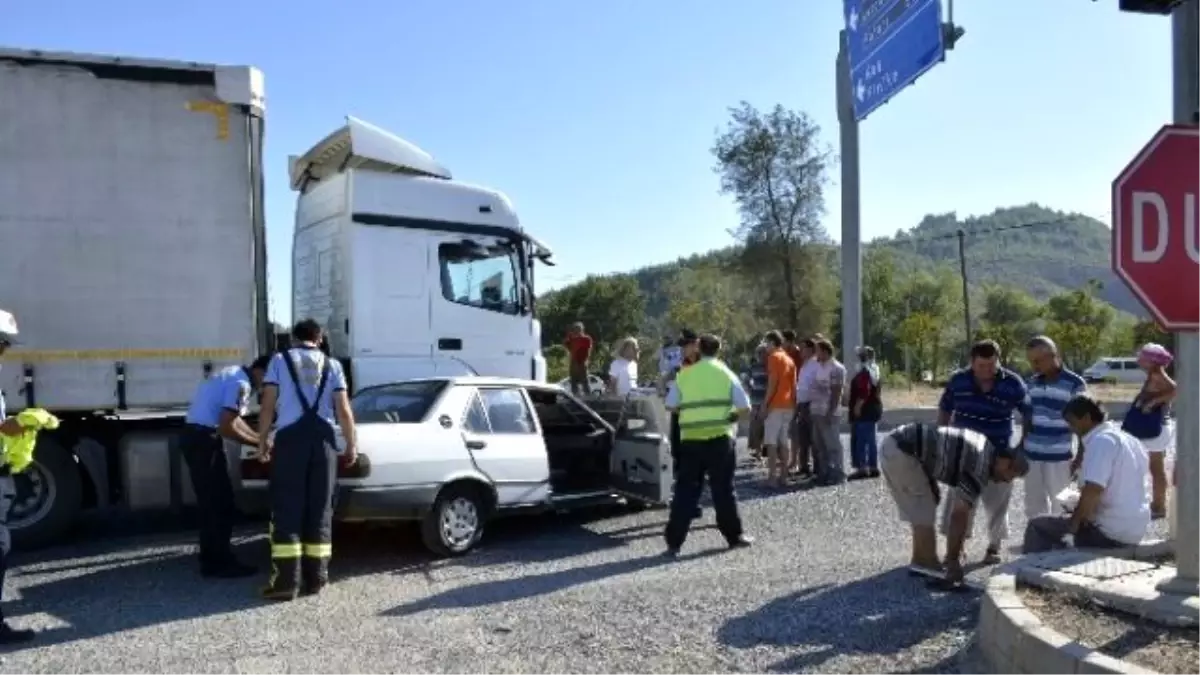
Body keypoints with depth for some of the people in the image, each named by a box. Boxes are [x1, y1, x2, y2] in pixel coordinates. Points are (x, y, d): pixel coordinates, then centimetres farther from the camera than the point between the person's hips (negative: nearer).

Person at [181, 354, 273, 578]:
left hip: (197, 436, 10)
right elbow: (226, 427, -20)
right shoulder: (241, 383, -16)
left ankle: (212, 559, 22)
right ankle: (219, 562, 2)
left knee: (212, 501, 15)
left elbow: (234, 419, 24)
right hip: (203, 439, -10)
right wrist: (258, 443, -9)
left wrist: (260, 439, 19)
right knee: (219, 503, -4)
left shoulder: (235, 375, 16)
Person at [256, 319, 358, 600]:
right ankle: (315, 578, 10)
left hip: (290, 438, -2)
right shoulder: (332, 365, 12)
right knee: (320, 510, 8)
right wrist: (352, 445, 15)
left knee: (287, 510, 0)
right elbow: (344, 411, 7)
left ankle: (286, 580, -5)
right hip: (323, 439, 2)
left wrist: (262, 441, 10)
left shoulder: (280, 360, 8)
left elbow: (268, 406, 2)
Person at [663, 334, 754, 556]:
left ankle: (674, 542, 3)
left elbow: (670, 406, 7)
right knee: (723, 489, 9)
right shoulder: (726, 374, 4)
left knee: (686, 490, 4)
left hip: (691, 439, 1)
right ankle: (734, 536, 20)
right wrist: (732, 417, 20)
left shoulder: (684, 374, 7)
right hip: (719, 438, -1)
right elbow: (745, 407, 1)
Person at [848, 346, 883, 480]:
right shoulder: (875, 371, 16)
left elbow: (864, 392, -25)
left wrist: (857, 406, -23)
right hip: (874, 409, 10)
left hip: (863, 411, -10)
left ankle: (862, 468, -9)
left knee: (860, 440, -8)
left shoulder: (864, 372, -16)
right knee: (871, 440, 12)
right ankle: (873, 467, 15)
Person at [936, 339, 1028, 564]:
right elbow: (944, 411, 7)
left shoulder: (1013, 383, -12)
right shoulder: (958, 381, -6)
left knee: (997, 502, 7)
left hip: (999, 453, -1)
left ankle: (994, 546, 25)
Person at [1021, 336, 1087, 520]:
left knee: (1060, 508, 3)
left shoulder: (1075, 384, -9)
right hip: (1032, 456, 5)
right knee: (1033, 507, 13)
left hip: (1059, 458, -5)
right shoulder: (1032, 383, 7)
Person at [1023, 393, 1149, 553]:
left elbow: (1092, 491, -29)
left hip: (1109, 532, -10)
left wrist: (1075, 522, -14)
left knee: (1037, 526, 0)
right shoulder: (1128, 439, 11)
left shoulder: (1100, 441, -18)